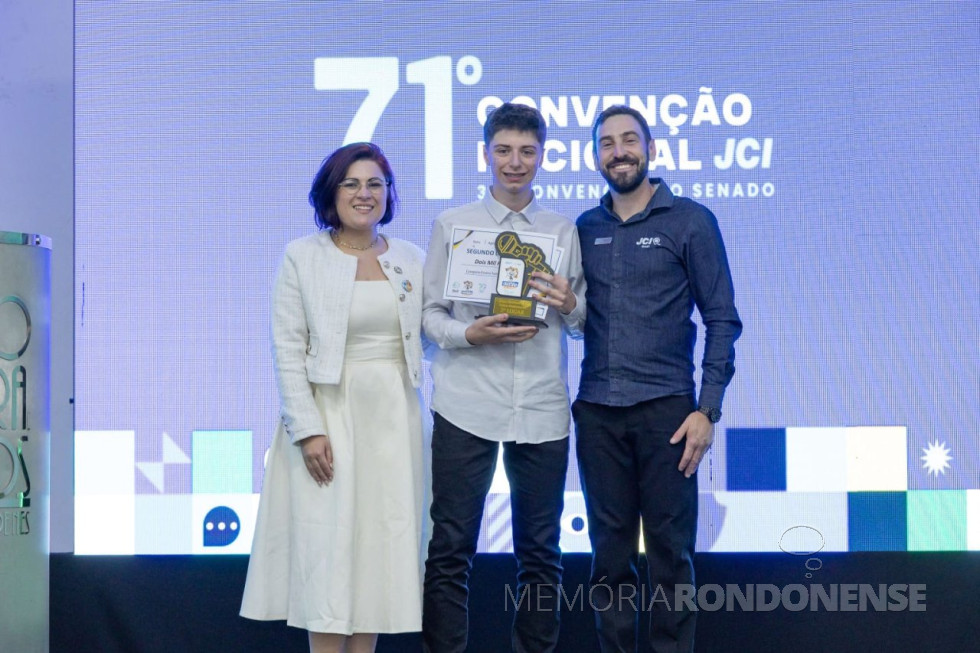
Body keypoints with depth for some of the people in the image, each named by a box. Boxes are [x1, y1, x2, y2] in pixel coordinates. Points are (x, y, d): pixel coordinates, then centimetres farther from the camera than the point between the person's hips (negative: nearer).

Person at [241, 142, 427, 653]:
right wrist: (307, 429, -14)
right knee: (328, 540, -3)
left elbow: (428, 334, 12)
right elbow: (288, 350, -7)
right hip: (329, 413, -3)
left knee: (380, 535, 5)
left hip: (392, 415, 3)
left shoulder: (410, 258, 8)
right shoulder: (302, 257, -2)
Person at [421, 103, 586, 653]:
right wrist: (469, 333, -14)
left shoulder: (565, 231, 10)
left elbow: (584, 323, 12)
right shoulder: (453, 225, 6)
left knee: (540, 550, 9)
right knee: (451, 550, 0)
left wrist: (570, 305, -10)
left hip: (542, 408, 2)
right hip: (467, 405, -2)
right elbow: (428, 313, 4)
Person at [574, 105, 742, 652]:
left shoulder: (690, 221, 1)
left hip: (665, 408, -3)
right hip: (597, 412, 3)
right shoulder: (584, 229, 11)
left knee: (671, 549, 1)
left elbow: (722, 320, -2)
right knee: (610, 549, 8)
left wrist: (708, 410, -9)